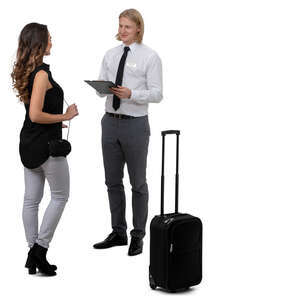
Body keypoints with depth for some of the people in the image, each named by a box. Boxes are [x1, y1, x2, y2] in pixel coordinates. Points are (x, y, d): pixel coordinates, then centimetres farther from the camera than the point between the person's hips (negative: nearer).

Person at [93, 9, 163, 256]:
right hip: (111, 122, 5)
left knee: (138, 183, 6)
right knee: (113, 181, 12)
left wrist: (131, 94, -25)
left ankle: (138, 236, 17)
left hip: (135, 124, -5)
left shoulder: (150, 57, -7)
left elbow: (157, 94, -11)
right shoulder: (111, 55, 9)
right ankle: (118, 233, 25)